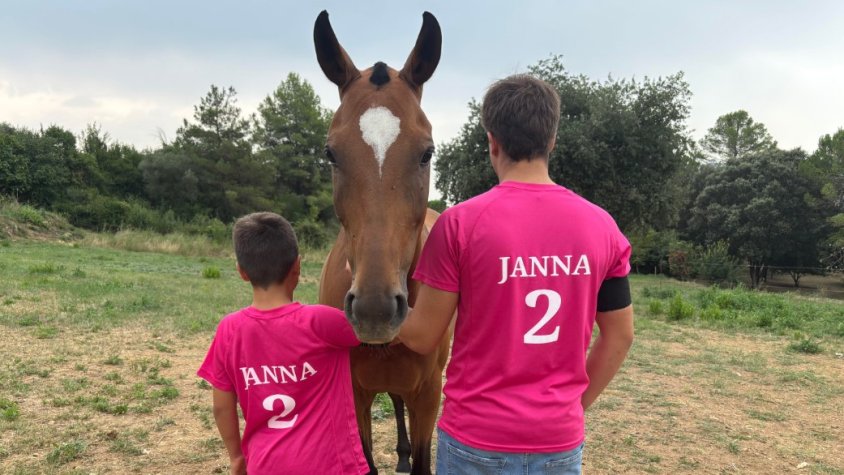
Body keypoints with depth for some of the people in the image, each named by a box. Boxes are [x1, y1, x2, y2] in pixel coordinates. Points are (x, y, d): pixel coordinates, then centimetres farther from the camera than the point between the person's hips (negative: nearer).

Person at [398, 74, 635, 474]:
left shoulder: (461, 223, -15)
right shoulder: (602, 226, -4)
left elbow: (421, 337, -9)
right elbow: (619, 336, 3)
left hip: (477, 438, -2)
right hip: (561, 440, 3)